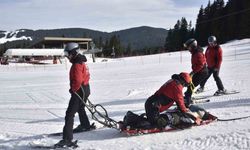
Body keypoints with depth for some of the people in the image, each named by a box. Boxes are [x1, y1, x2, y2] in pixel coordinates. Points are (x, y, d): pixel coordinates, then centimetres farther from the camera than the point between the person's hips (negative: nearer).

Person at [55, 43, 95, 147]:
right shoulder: (81, 61, 12)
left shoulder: (77, 64, -21)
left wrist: (73, 89, -14)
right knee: (80, 108, 33)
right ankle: (85, 125, 56)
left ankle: (67, 139, -19)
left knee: (69, 114, -14)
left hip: (79, 91, -11)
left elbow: (77, 80, -30)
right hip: (85, 89, 11)